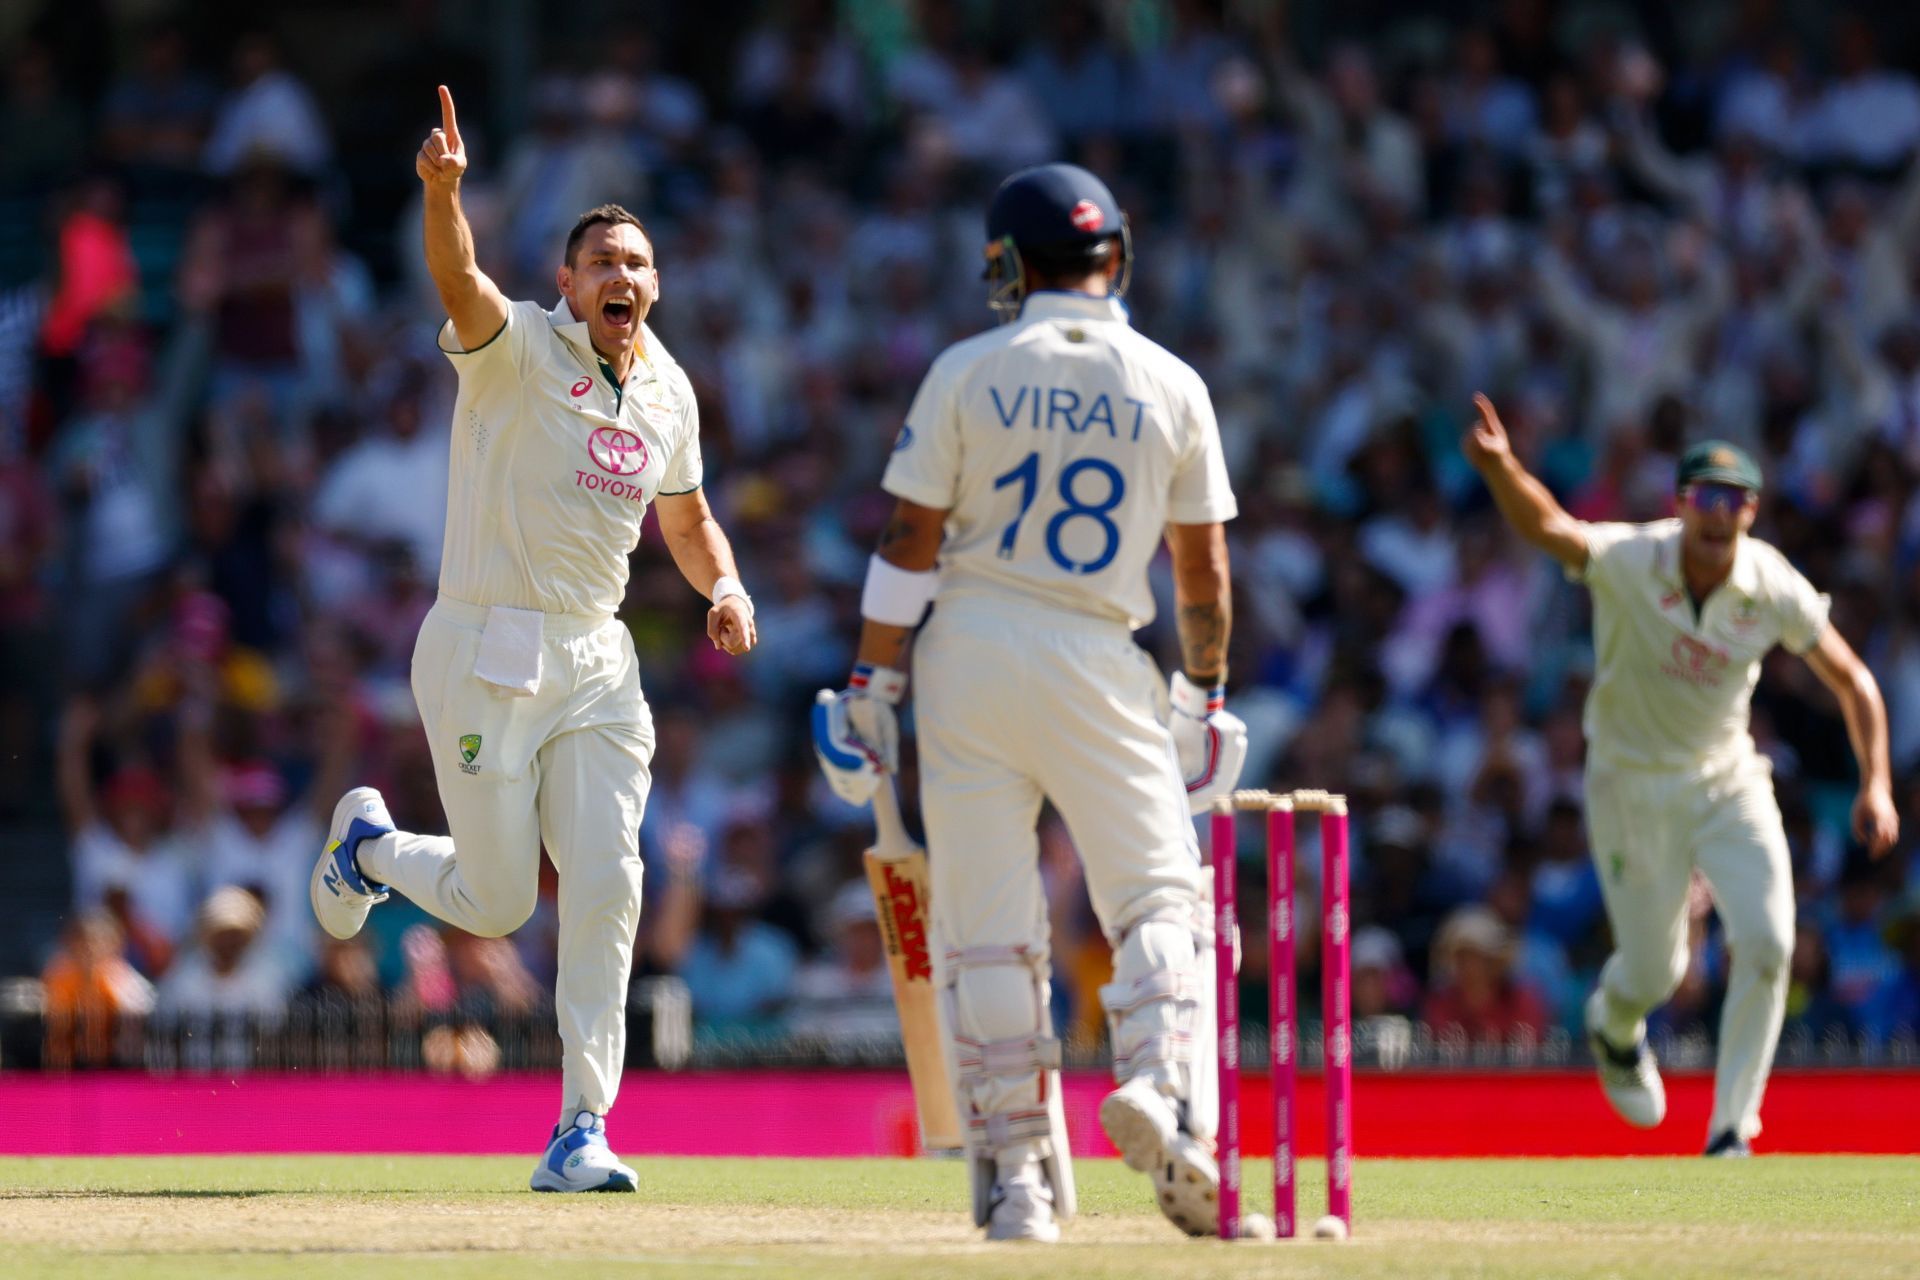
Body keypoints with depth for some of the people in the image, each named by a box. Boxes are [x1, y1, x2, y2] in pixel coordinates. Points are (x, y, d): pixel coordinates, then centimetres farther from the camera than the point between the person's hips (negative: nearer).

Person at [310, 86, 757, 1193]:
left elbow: (687, 520, 23)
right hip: (484, 654, -5)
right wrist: (442, 192, -52)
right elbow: (460, 283, -31)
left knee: (606, 886, -8)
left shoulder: (666, 388, 9)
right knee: (497, 901, 1)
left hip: (597, 663, 5)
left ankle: (582, 1131, -2)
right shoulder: (518, 346, -9)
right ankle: (371, 844, 35)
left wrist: (726, 589, 2)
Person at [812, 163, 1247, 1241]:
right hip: (1098, 666, 0)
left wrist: (873, 682, 1)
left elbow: (911, 543, -4)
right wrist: (1206, 692, 18)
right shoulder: (1171, 386, 3)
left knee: (987, 922, 4)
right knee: (1161, 896, 7)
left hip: (970, 650, 0)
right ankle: (1166, 1092, -20)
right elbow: (1203, 567, 6)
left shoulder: (970, 373, -1)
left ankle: (1017, 1170, 3)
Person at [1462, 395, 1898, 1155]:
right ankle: (1614, 1025, 47)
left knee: (1767, 943, -15)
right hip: (1632, 786, -2)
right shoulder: (1629, 562, -22)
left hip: (1727, 780, 2)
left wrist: (1876, 786, -12)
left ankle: (1732, 1129, -1)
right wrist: (1500, 468, -63)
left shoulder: (1775, 590, -13)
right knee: (1653, 974, 8)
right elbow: (1546, 527, -41)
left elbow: (1851, 680, -1)